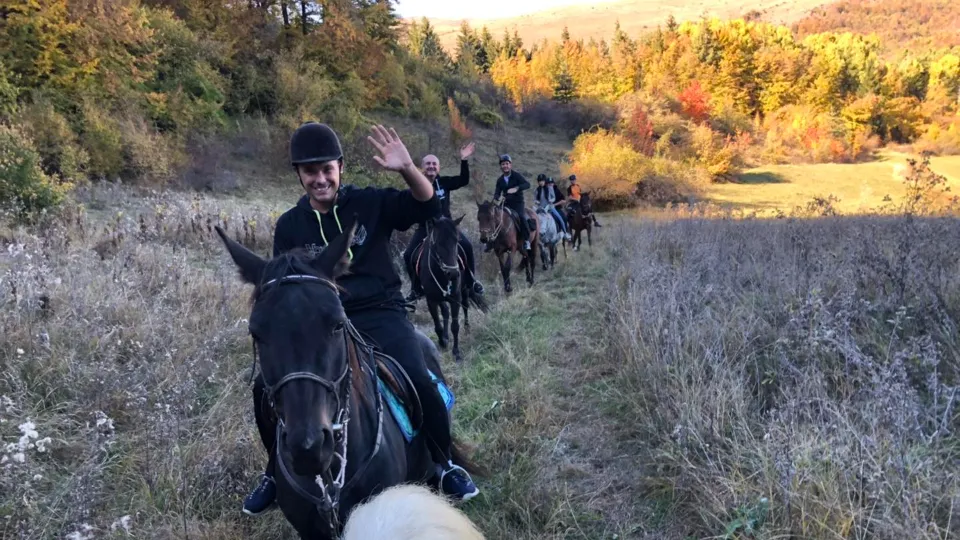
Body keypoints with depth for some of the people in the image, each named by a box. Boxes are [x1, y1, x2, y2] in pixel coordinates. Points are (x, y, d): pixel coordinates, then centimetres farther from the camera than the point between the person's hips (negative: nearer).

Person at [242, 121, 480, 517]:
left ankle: (444, 463, 2)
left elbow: (428, 206, -10)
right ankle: (278, 470, 14)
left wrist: (407, 169, -28)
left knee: (419, 381, -26)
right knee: (266, 387, -14)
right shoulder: (289, 225, 6)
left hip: (379, 314, -2)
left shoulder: (370, 202, -1)